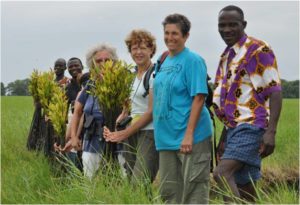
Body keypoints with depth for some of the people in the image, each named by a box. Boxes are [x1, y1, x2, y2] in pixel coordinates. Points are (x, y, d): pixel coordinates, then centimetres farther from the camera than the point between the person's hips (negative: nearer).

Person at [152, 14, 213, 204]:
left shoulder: (193, 60, -10)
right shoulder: (164, 62, 13)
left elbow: (199, 98, -16)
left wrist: (189, 134, -21)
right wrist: (160, 133, 15)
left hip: (190, 137, -8)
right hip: (167, 137, 8)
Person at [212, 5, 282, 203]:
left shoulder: (259, 50, -7)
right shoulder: (226, 55, 19)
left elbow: (275, 92, -13)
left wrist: (271, 131, -23)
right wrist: (225, 137, 23)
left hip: (251, 126, -9)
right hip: (234, 128, 9)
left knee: (222, 173, -24)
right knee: (242, 186, 7)